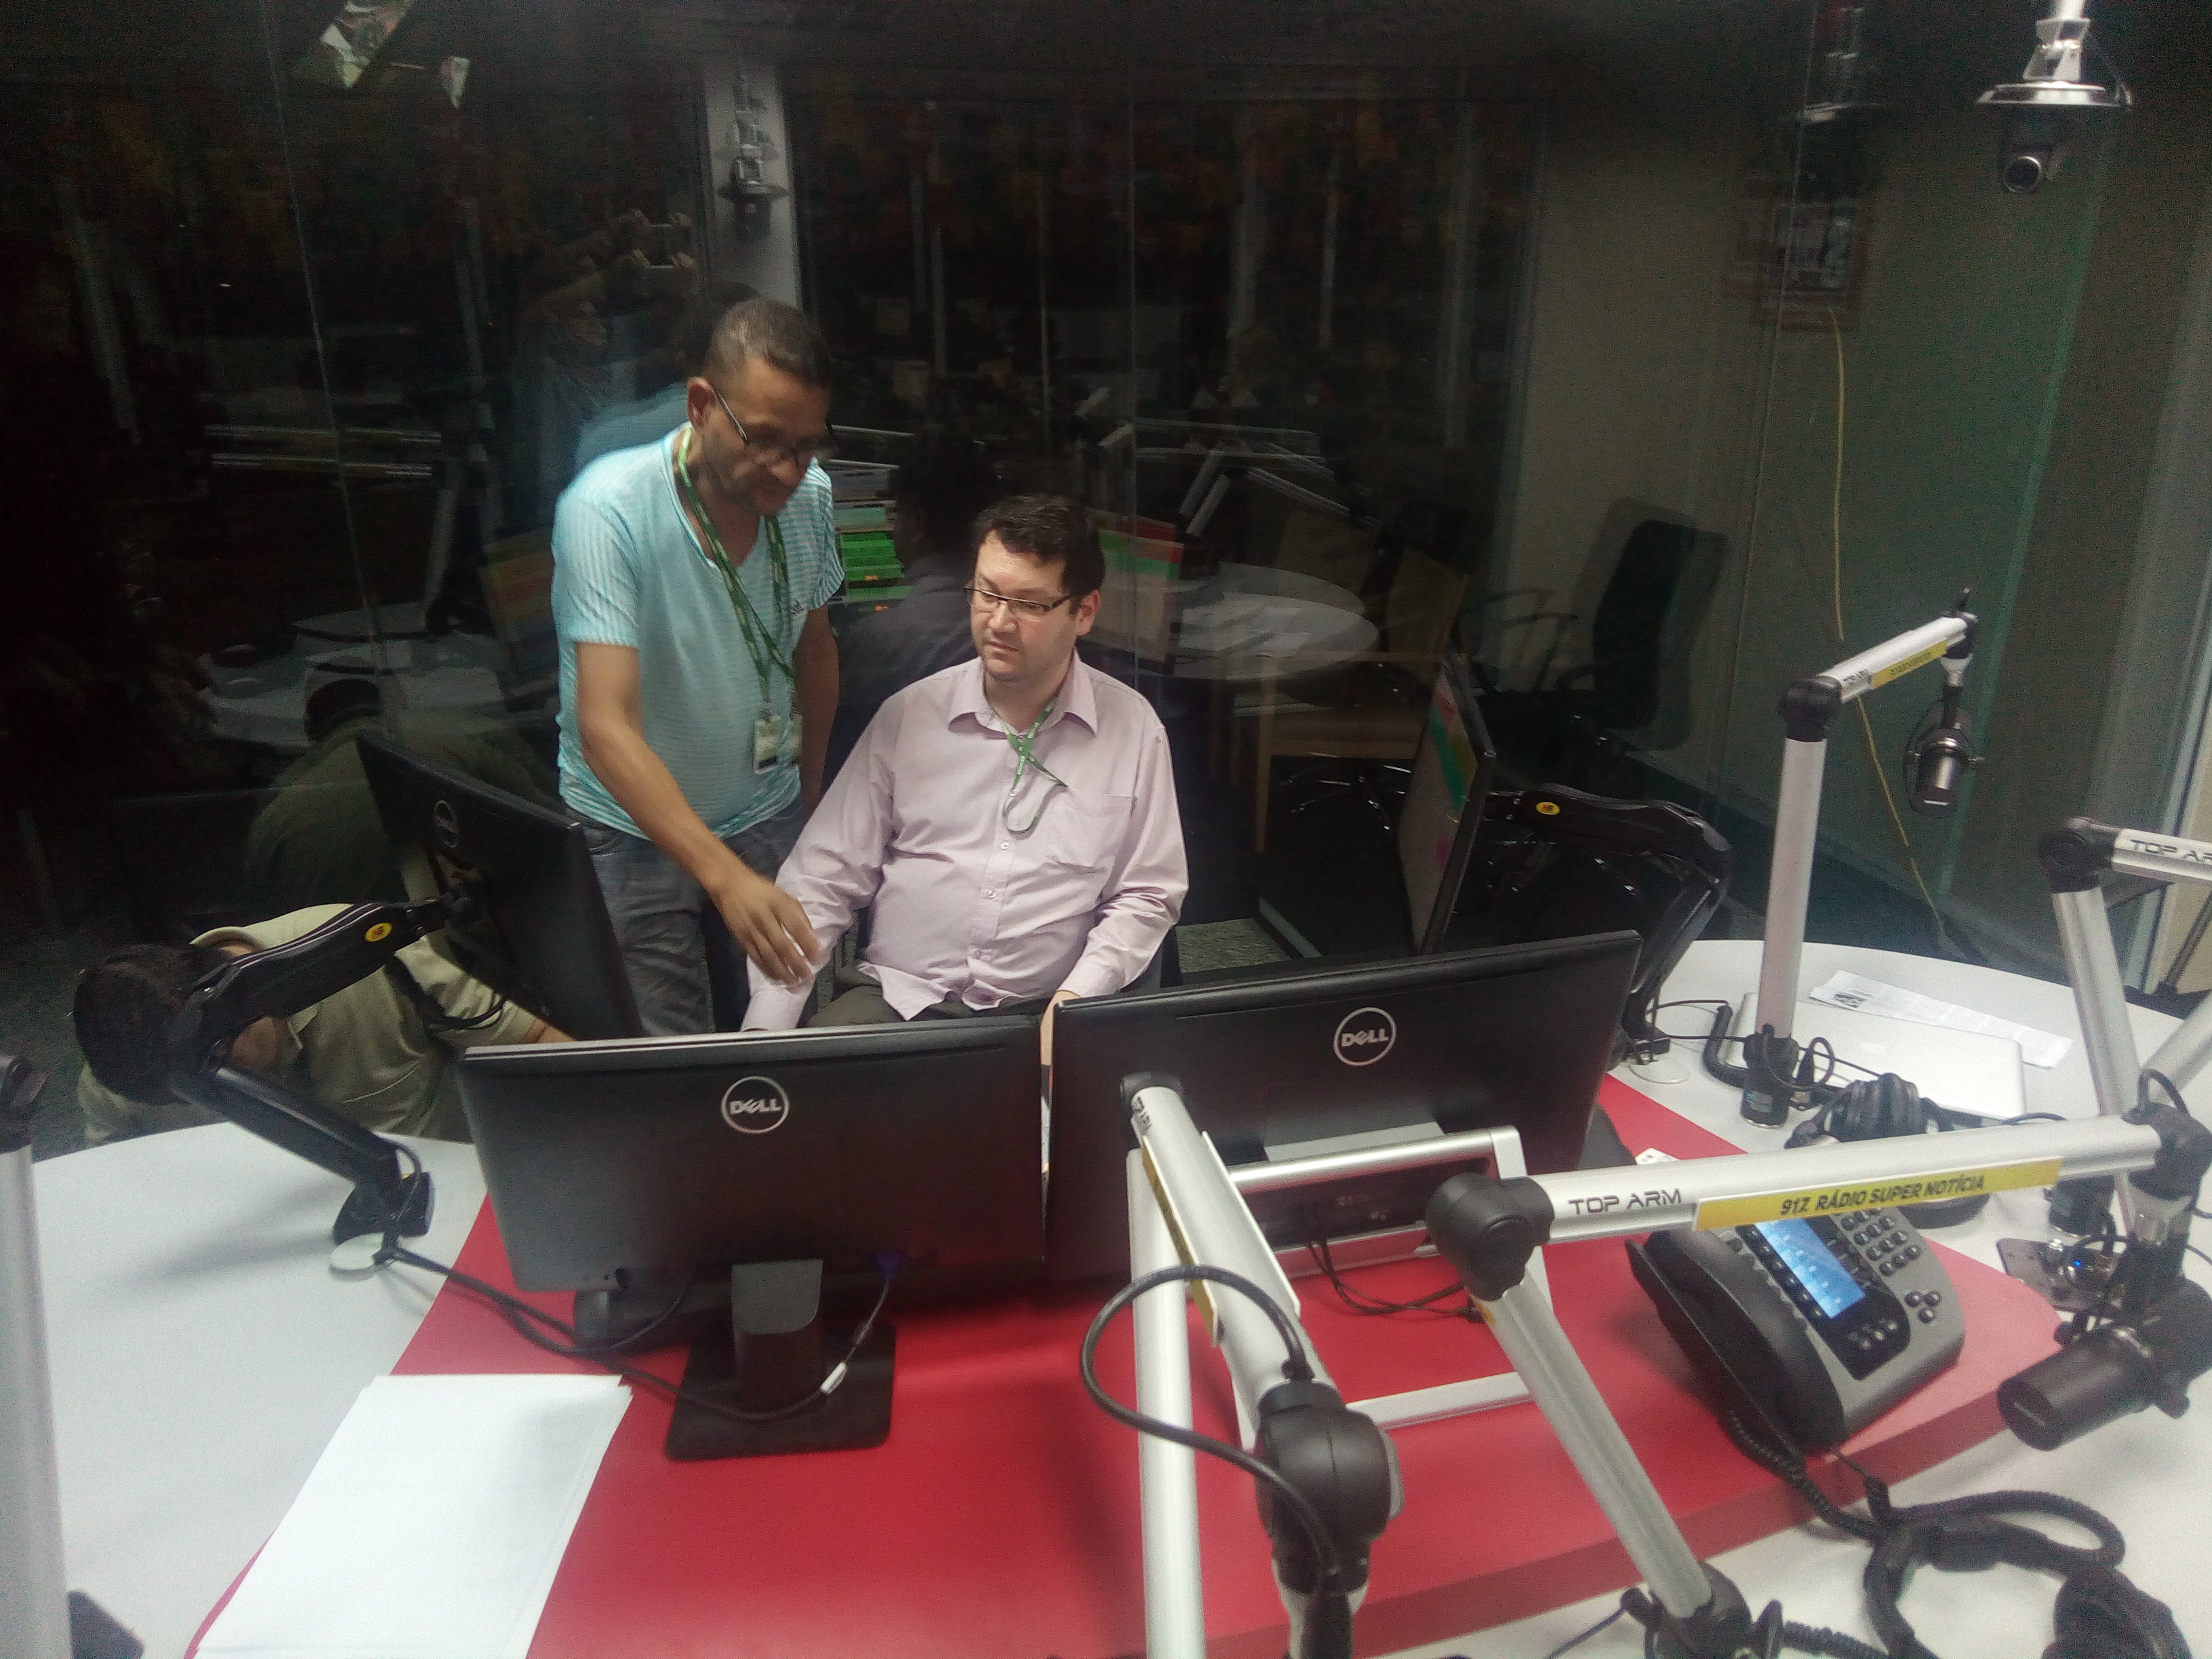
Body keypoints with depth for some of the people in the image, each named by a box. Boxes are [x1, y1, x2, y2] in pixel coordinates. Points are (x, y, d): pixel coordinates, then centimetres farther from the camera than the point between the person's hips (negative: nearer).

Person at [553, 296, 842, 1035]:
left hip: (769, 816, 4)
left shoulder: (809, 494, -8)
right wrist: (726, 876, -41)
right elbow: (606, 728, -31)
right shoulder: (608, 510, -24)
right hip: (637, 832, -4)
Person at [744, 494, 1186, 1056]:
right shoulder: (907, 715, 3)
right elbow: (823, 880, 2)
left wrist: (1077, 1000, -10)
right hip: (893, 998, 1)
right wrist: (765, 1027, -9)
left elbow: (1147, 896, 6)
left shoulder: (1132, 728, 1)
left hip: (1041, 1016, 0)